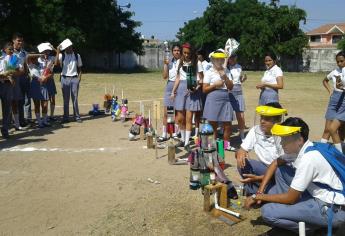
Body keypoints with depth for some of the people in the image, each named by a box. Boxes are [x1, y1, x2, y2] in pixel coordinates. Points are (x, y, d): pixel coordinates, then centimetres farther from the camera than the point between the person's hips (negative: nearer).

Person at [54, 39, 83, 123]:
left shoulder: (77, 56, 6)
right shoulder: (61, 55, -1)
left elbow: (79, 68, 11)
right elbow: (56, 63, -19)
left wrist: (79, 77, -3)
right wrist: (58, 51, -19)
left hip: (74, 78, 1)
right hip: (65, 78, 0)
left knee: (75, 98, 3)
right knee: (66, 99, 5)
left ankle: (77, 116, 11)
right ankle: (66, 117, 13)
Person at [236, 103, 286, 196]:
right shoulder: (255, 130, -8)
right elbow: (242, 150, -4)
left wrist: (258, 178, -31)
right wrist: (240, 153, -31)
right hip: (263, 169, 4)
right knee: (242, 162, -21)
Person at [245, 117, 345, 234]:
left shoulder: (308, 159, -27)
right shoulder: (300, 148, -1)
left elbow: (290, 198, -20)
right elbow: (275, 164, 15)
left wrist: (259, 196, -8)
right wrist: (260, 190, 6)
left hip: (333, 210, -9)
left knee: (268, 212, -19)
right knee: (279, 170, 8)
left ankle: (311, 227, 1)